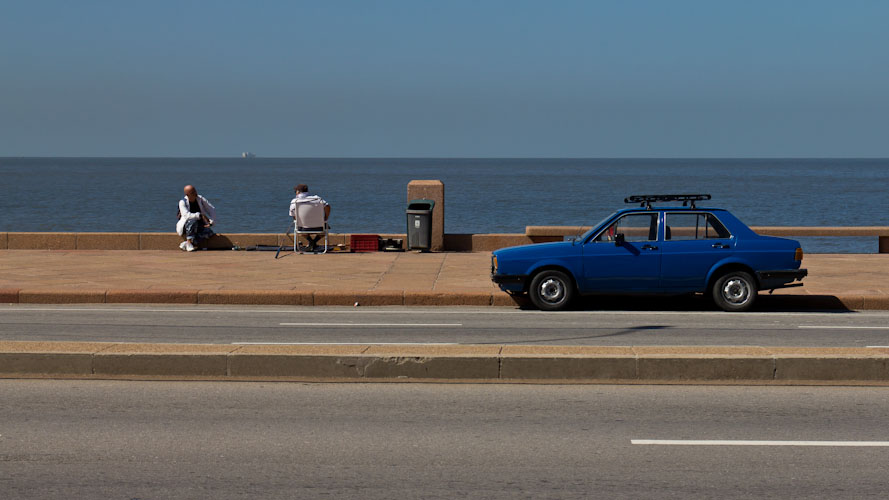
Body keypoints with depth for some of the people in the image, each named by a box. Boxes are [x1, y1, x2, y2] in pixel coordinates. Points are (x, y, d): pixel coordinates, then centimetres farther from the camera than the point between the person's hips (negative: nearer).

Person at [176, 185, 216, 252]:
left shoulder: (200, 199, -4)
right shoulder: (183, 202, -15)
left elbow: (212, 209, 1)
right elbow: (186, 215, -31)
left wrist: (211, 222, -12)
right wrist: (200, 215, -41)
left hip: (199, 226, 3)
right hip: (185, 227, -3)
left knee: (209, 233, -28)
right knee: (192, 221, -38)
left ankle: (185, 244, -27)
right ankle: (189, 242, -33)